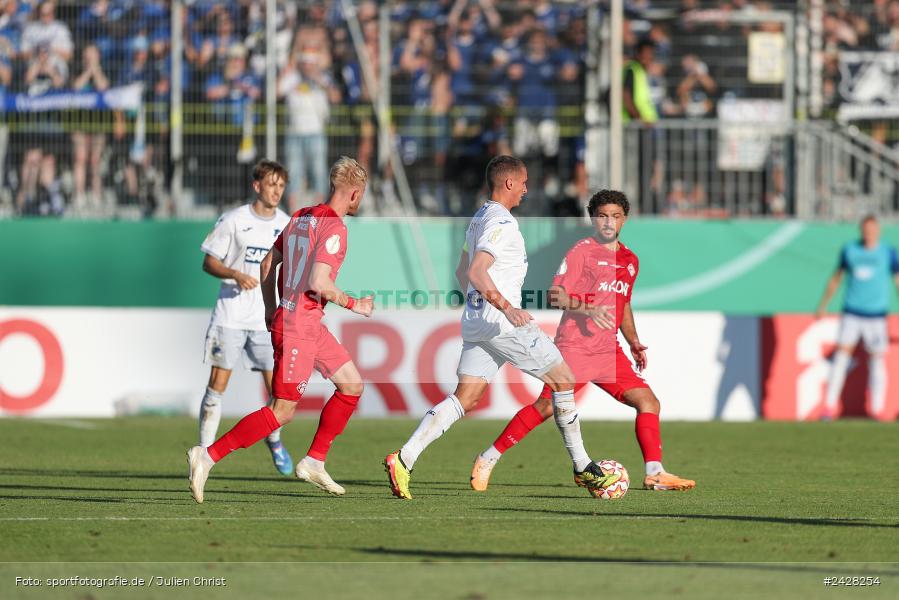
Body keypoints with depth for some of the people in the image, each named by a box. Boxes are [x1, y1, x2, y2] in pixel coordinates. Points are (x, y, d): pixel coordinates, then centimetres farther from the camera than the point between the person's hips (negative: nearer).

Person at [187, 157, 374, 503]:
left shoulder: (301, 216, 11)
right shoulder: (334, 226, -16)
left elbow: (268, 264, 18)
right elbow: (318, 283, -25)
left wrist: (271, 310, 25)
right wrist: (354, 305, -10)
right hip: (299, 326, -10)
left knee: (353, 386, 14)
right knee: (282, 412, -8)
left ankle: (314, 461, 17)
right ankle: (209, 456, -9)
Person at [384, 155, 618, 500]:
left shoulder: (478, 220, 18)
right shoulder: (501, 223, -13)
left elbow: (462, 272, 27)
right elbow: (476, 272, -24)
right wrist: (506, 307, -32)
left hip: (477, 322, 9)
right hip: (503, 324, -9)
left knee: (465, 399, 1)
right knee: (563, 380, 3)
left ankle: (404, 459, -15)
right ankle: (582, 468, 8)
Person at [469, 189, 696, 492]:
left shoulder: (630, 260, 18)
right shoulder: (581, 251, -3)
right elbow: (556, 295, -10)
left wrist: (634, 342, 18)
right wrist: (587, 309, -25)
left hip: (609, 351, 6)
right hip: (575, 346, -6)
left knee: (648, 402, -5)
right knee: (547, 405, -12)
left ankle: (654, 474, -3)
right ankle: (488, 459, -1)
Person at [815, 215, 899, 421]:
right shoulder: (849, 250, 4)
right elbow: (836, 278, 16)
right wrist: (823, 305, 17)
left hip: (876, 314, -1)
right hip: (851, 312, 1)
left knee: (877, 359, -1)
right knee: (841, 355, -8)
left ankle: (877, 410, 6)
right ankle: (829, 407, -7)